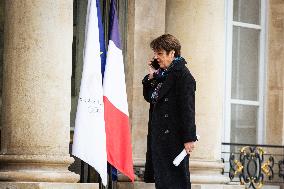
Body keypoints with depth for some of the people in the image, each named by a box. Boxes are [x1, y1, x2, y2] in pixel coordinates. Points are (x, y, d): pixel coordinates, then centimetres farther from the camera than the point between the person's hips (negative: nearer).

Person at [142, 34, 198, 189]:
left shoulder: (182, 75, -11)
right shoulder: (161, 74, 14)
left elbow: (187, 108, -16)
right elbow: (149, 97, 20)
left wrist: (189, 138, -19)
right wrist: (151, 76, 6)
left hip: (174, 135, -8)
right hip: (158, 134, 8)